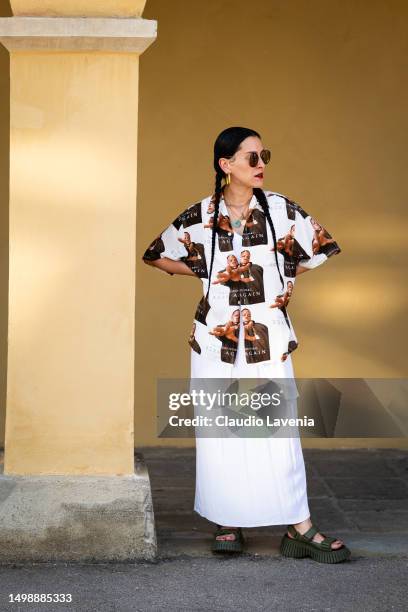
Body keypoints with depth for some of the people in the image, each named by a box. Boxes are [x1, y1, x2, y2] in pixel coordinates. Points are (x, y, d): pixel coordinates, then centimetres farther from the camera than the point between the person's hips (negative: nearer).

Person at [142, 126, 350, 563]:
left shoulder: (281, 209, 0)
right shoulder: (199, 216, 1)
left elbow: (324, 250, 10)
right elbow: (156, 255, 13)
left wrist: (286, 278, 6)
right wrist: (202, 272, 4)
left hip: (268, 334, -1)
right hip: (216, 334, 1)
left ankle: (299, 528, 0)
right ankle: (227, 522, 15)